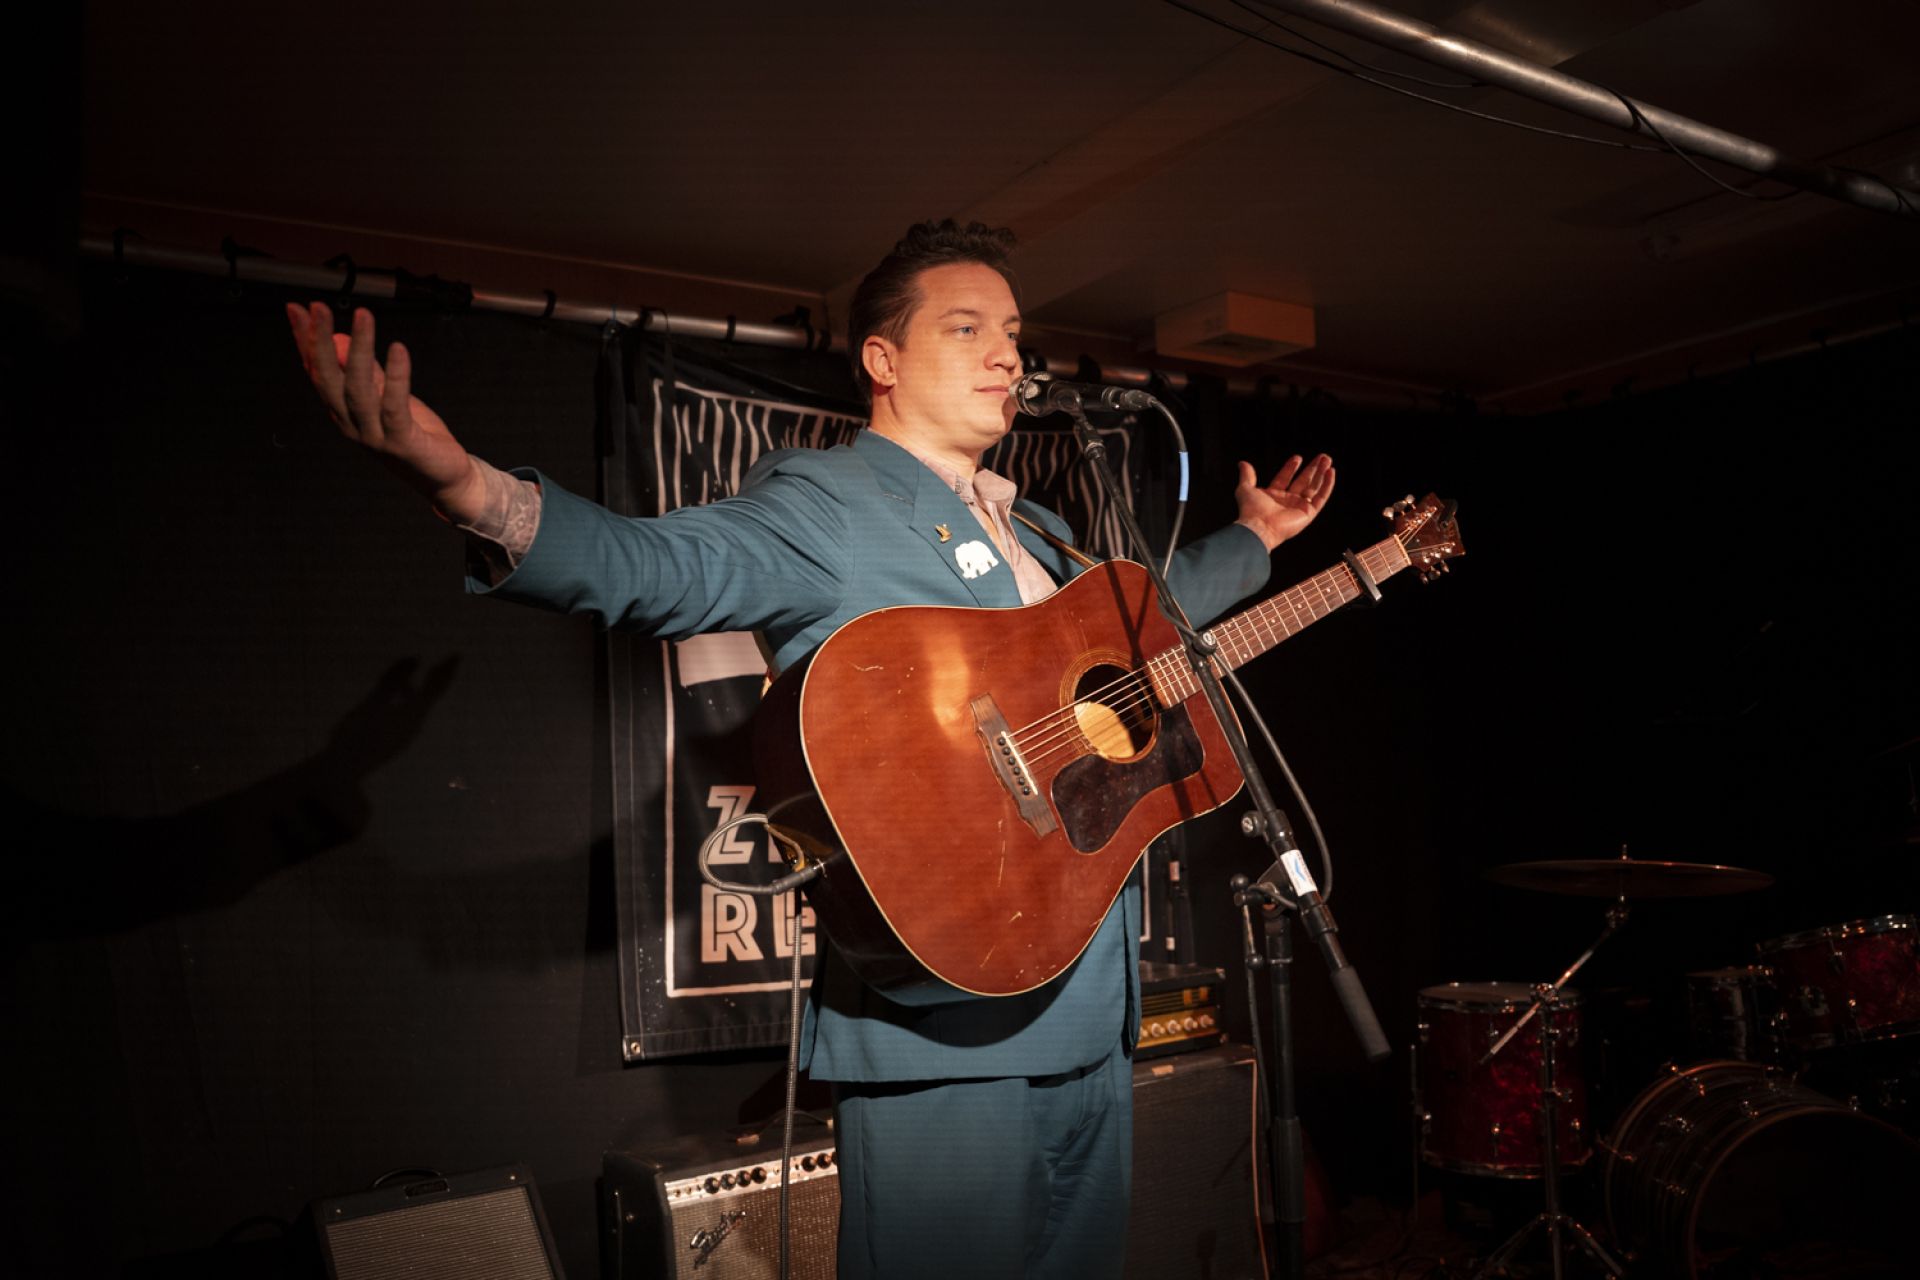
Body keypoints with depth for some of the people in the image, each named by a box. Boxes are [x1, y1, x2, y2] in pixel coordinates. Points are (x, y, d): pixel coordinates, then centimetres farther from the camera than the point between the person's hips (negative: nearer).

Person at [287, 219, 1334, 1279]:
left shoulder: (1040, 535, 20)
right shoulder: (825, 503, -7)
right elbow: (661, 567, -26)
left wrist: (1253, 538, 39)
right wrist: (471, 492, -44)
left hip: (1091, 1014, 9)